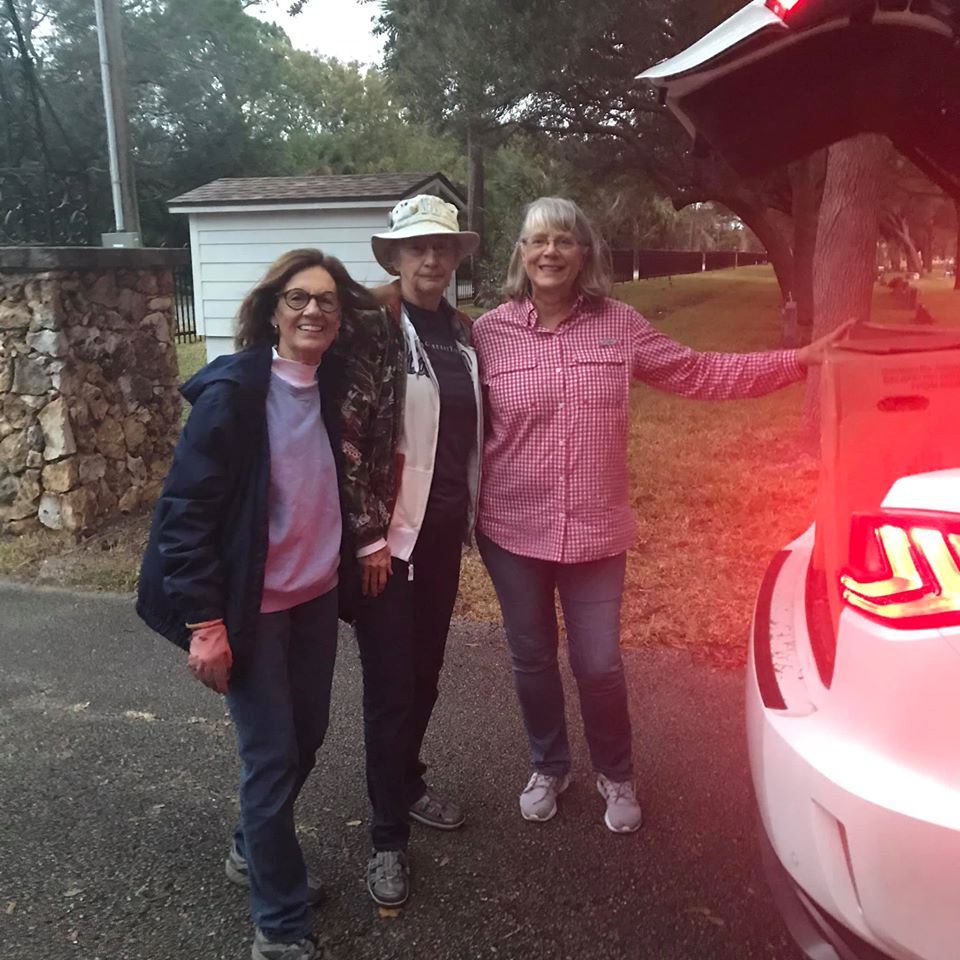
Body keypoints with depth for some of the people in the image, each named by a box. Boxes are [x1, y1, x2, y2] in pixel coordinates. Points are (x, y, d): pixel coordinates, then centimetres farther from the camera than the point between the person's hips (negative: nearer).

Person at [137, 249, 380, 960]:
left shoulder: (332, 384, 1)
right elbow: (186, 508, -18)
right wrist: (205, 623, -19)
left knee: (308, 734, 16)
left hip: (317, 595, 7)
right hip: (253, 606, -6)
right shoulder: (232, 391, -18)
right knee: (273, 754, 1)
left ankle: (255, 854, 43)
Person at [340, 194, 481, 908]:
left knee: (426, 670, 18)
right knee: (390, 684, 2)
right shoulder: (374, 329, -12)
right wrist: (370, 536, -16)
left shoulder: (461, 331, 8)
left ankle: (409, 785, 40)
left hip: (445, 528, 6)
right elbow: (350, 440, -15)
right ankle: (388, 838, 18)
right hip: (390, 532, -6)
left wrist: (469, 513, 14)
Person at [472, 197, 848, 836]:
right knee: (532, 660, 15)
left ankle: (617, 777, 37)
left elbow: (701, 374, 3)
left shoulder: (617, 325, -2)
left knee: (599, 664, 8)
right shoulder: (489, 333, -5)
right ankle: (549, 768, 42)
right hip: (513, 533, 0)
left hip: (595, 533, 0)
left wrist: (801, 359, 0)